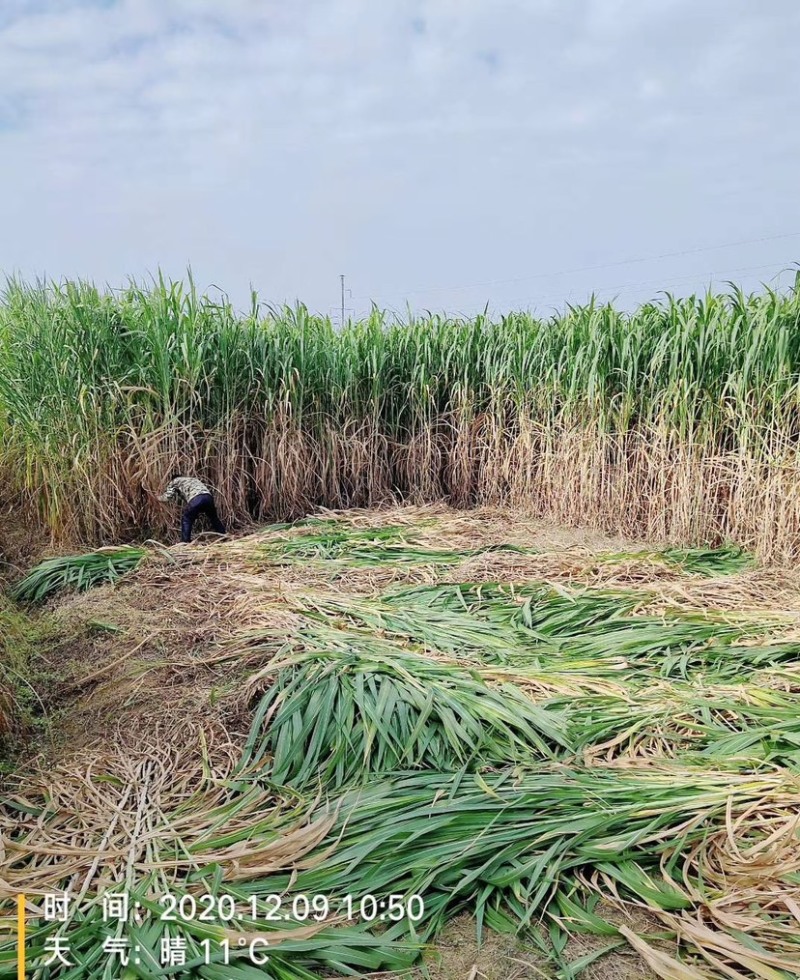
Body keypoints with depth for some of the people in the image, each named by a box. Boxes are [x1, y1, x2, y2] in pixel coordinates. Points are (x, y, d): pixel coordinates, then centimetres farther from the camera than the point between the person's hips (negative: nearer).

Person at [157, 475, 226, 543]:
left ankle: (185, 542, 10)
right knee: (214, 519, 23)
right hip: (208, 497, 5)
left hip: (195, 499, -5)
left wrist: (159, 497, 37)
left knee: (186, 520, 15)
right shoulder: (192, 479, 43)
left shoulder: (175, 481, 26)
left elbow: (167, 498, 17)